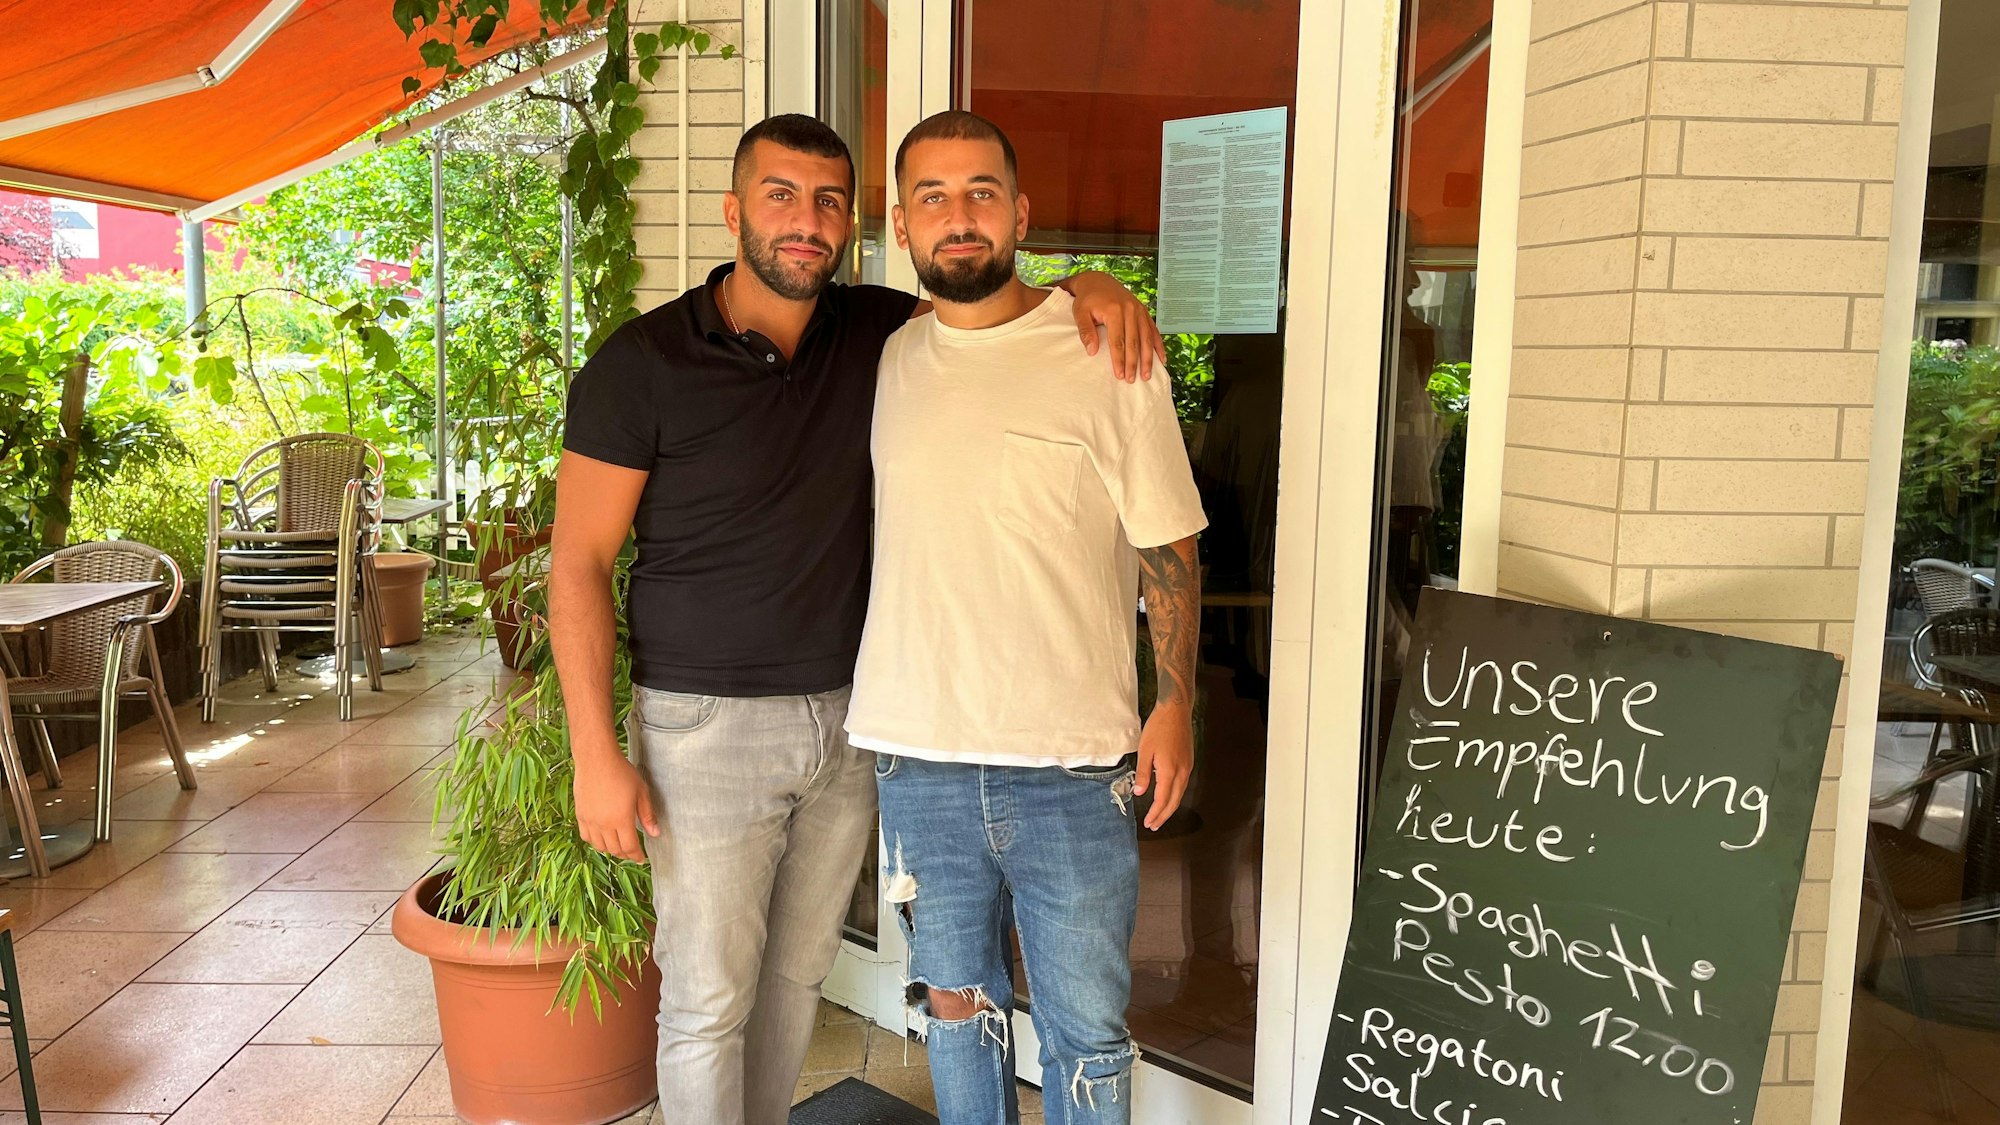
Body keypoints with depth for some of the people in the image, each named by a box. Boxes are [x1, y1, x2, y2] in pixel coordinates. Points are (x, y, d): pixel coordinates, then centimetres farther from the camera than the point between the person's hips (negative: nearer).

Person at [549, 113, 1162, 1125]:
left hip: (849, 716, 4)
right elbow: (579, 564, -8)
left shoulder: (874, 333, 2)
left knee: (798, 972, 18)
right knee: (709, 997, 5)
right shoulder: (642, 363, -11)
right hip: (708, 726, -4)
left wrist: (1087, 290, -10)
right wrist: (597, 757, -12)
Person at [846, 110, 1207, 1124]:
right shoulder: (886, 363, 6)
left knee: (1086, 1034, 8)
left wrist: (1176, 704, -5)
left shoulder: (1106, 355, -5)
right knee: (955, 1003, 19)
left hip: (1072, 769, -3)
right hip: (917, 755, 3)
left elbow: (1167, 547, 0)